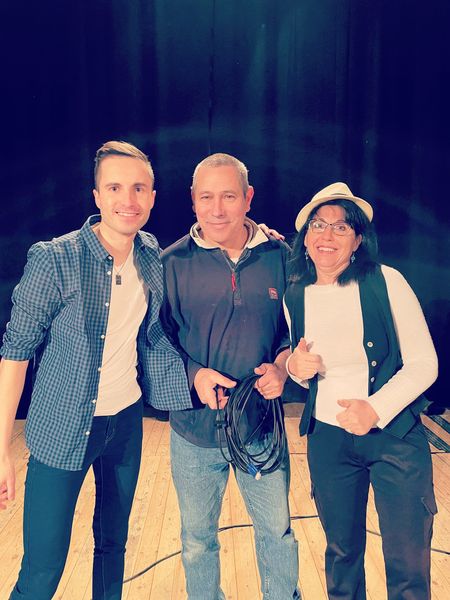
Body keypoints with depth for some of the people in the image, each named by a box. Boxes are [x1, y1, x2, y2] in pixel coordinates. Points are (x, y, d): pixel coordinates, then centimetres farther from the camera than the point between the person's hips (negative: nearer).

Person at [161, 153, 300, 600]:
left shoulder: (278, 256, -4)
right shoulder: (173, 262, -8)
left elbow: (295, 328, 6)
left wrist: (282, 366, -13)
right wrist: (193, 375, -17)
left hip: (263, 427, 1)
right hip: (194, 430, 0)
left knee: (278, 531, 19)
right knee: (197, 540, 20)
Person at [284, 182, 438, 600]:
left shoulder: (386, 282, -11)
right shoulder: (294, 296, -1)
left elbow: (424, 363, -10)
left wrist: (375, 409, -22)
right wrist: (296, 368, -10)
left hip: (395, 436, -2)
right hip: (327, 440, 3)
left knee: (408, 565, 8)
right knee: (341, 550, 18)